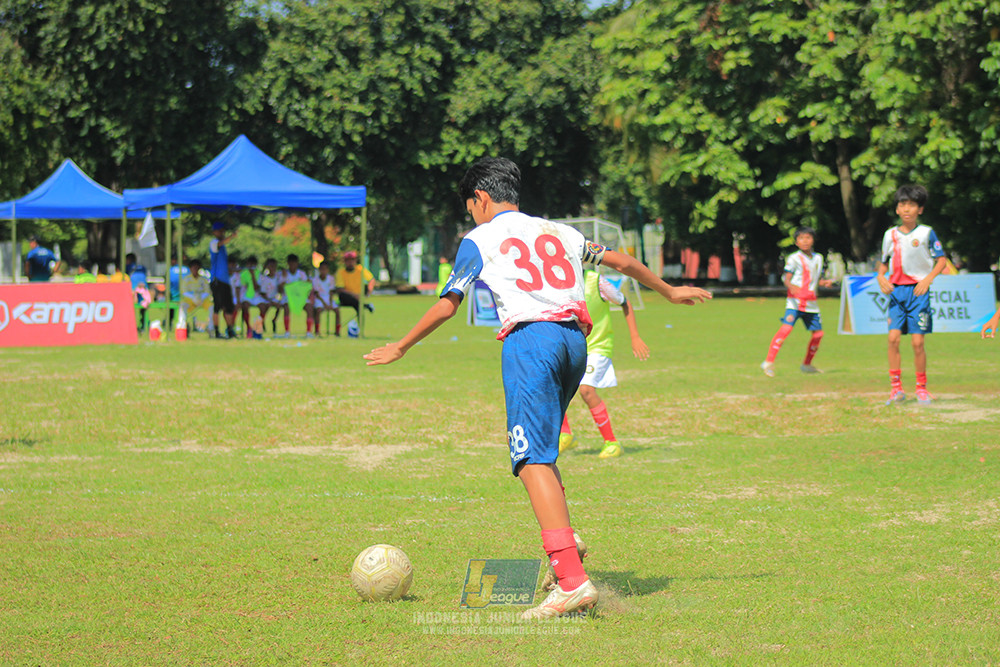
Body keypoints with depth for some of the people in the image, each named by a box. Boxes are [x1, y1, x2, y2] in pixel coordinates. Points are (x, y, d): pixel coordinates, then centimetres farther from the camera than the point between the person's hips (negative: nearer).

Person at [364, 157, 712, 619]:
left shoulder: (479, 240, 11)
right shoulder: (560, 232, 25)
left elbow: (446, 307, 11)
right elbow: (623, 262, 33)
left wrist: (400, 348, 25)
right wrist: (669, 291, 49)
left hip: (530, 338, -6)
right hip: (576, 339, 6)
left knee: (533, 460, -14)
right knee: (540, 452, 22)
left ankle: (573, 581, -27)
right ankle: (562, 540, 4)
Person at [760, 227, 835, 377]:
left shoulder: (818, 258, 15)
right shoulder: (794, 258, -2)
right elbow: (786, 278, -10)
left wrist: (824, 283, 1)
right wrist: (791, 286, -31)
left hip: (811, 303, 6)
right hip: (795, 301, -6)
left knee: (818, 333, 8)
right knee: (786, 328, -21)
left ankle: (807, 364, 26)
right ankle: (769, 362, -23)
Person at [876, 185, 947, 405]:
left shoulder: (926, 233, 0)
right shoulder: (890, 235, 11)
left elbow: (941, 260, 0)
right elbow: (884, 262, 21)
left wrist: (928, 279, -14)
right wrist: (881, 277, 1)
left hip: (918, 290, -3)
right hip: (896, 290, 3)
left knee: (917, 342, -5)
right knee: (893, 338, -10)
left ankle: (922, 388, 9)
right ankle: (896, 388, -4)